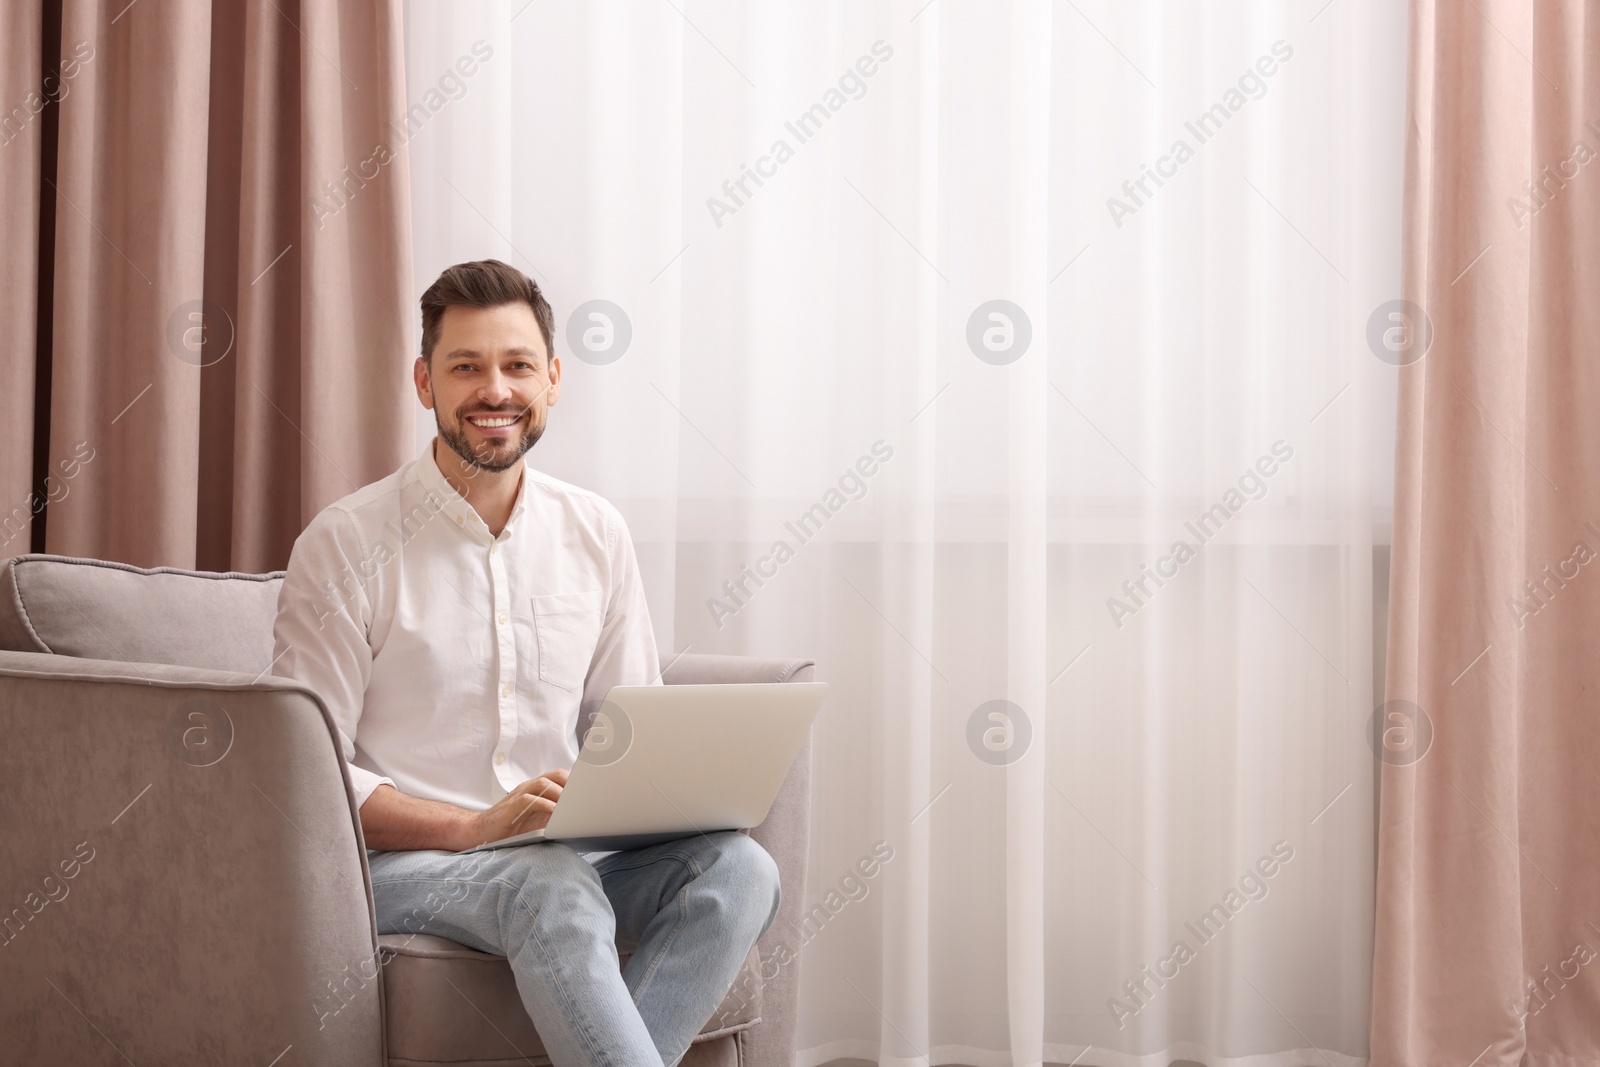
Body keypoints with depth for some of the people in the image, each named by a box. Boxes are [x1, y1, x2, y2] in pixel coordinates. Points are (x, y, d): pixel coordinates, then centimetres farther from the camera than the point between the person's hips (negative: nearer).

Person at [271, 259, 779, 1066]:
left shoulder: (595, 534, 9)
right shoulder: (344, 544, -5)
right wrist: (474, 827, -22)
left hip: (567, 848, 5)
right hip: (401, 858, -5)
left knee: (737, 865, -23)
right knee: (556, 892, -37)